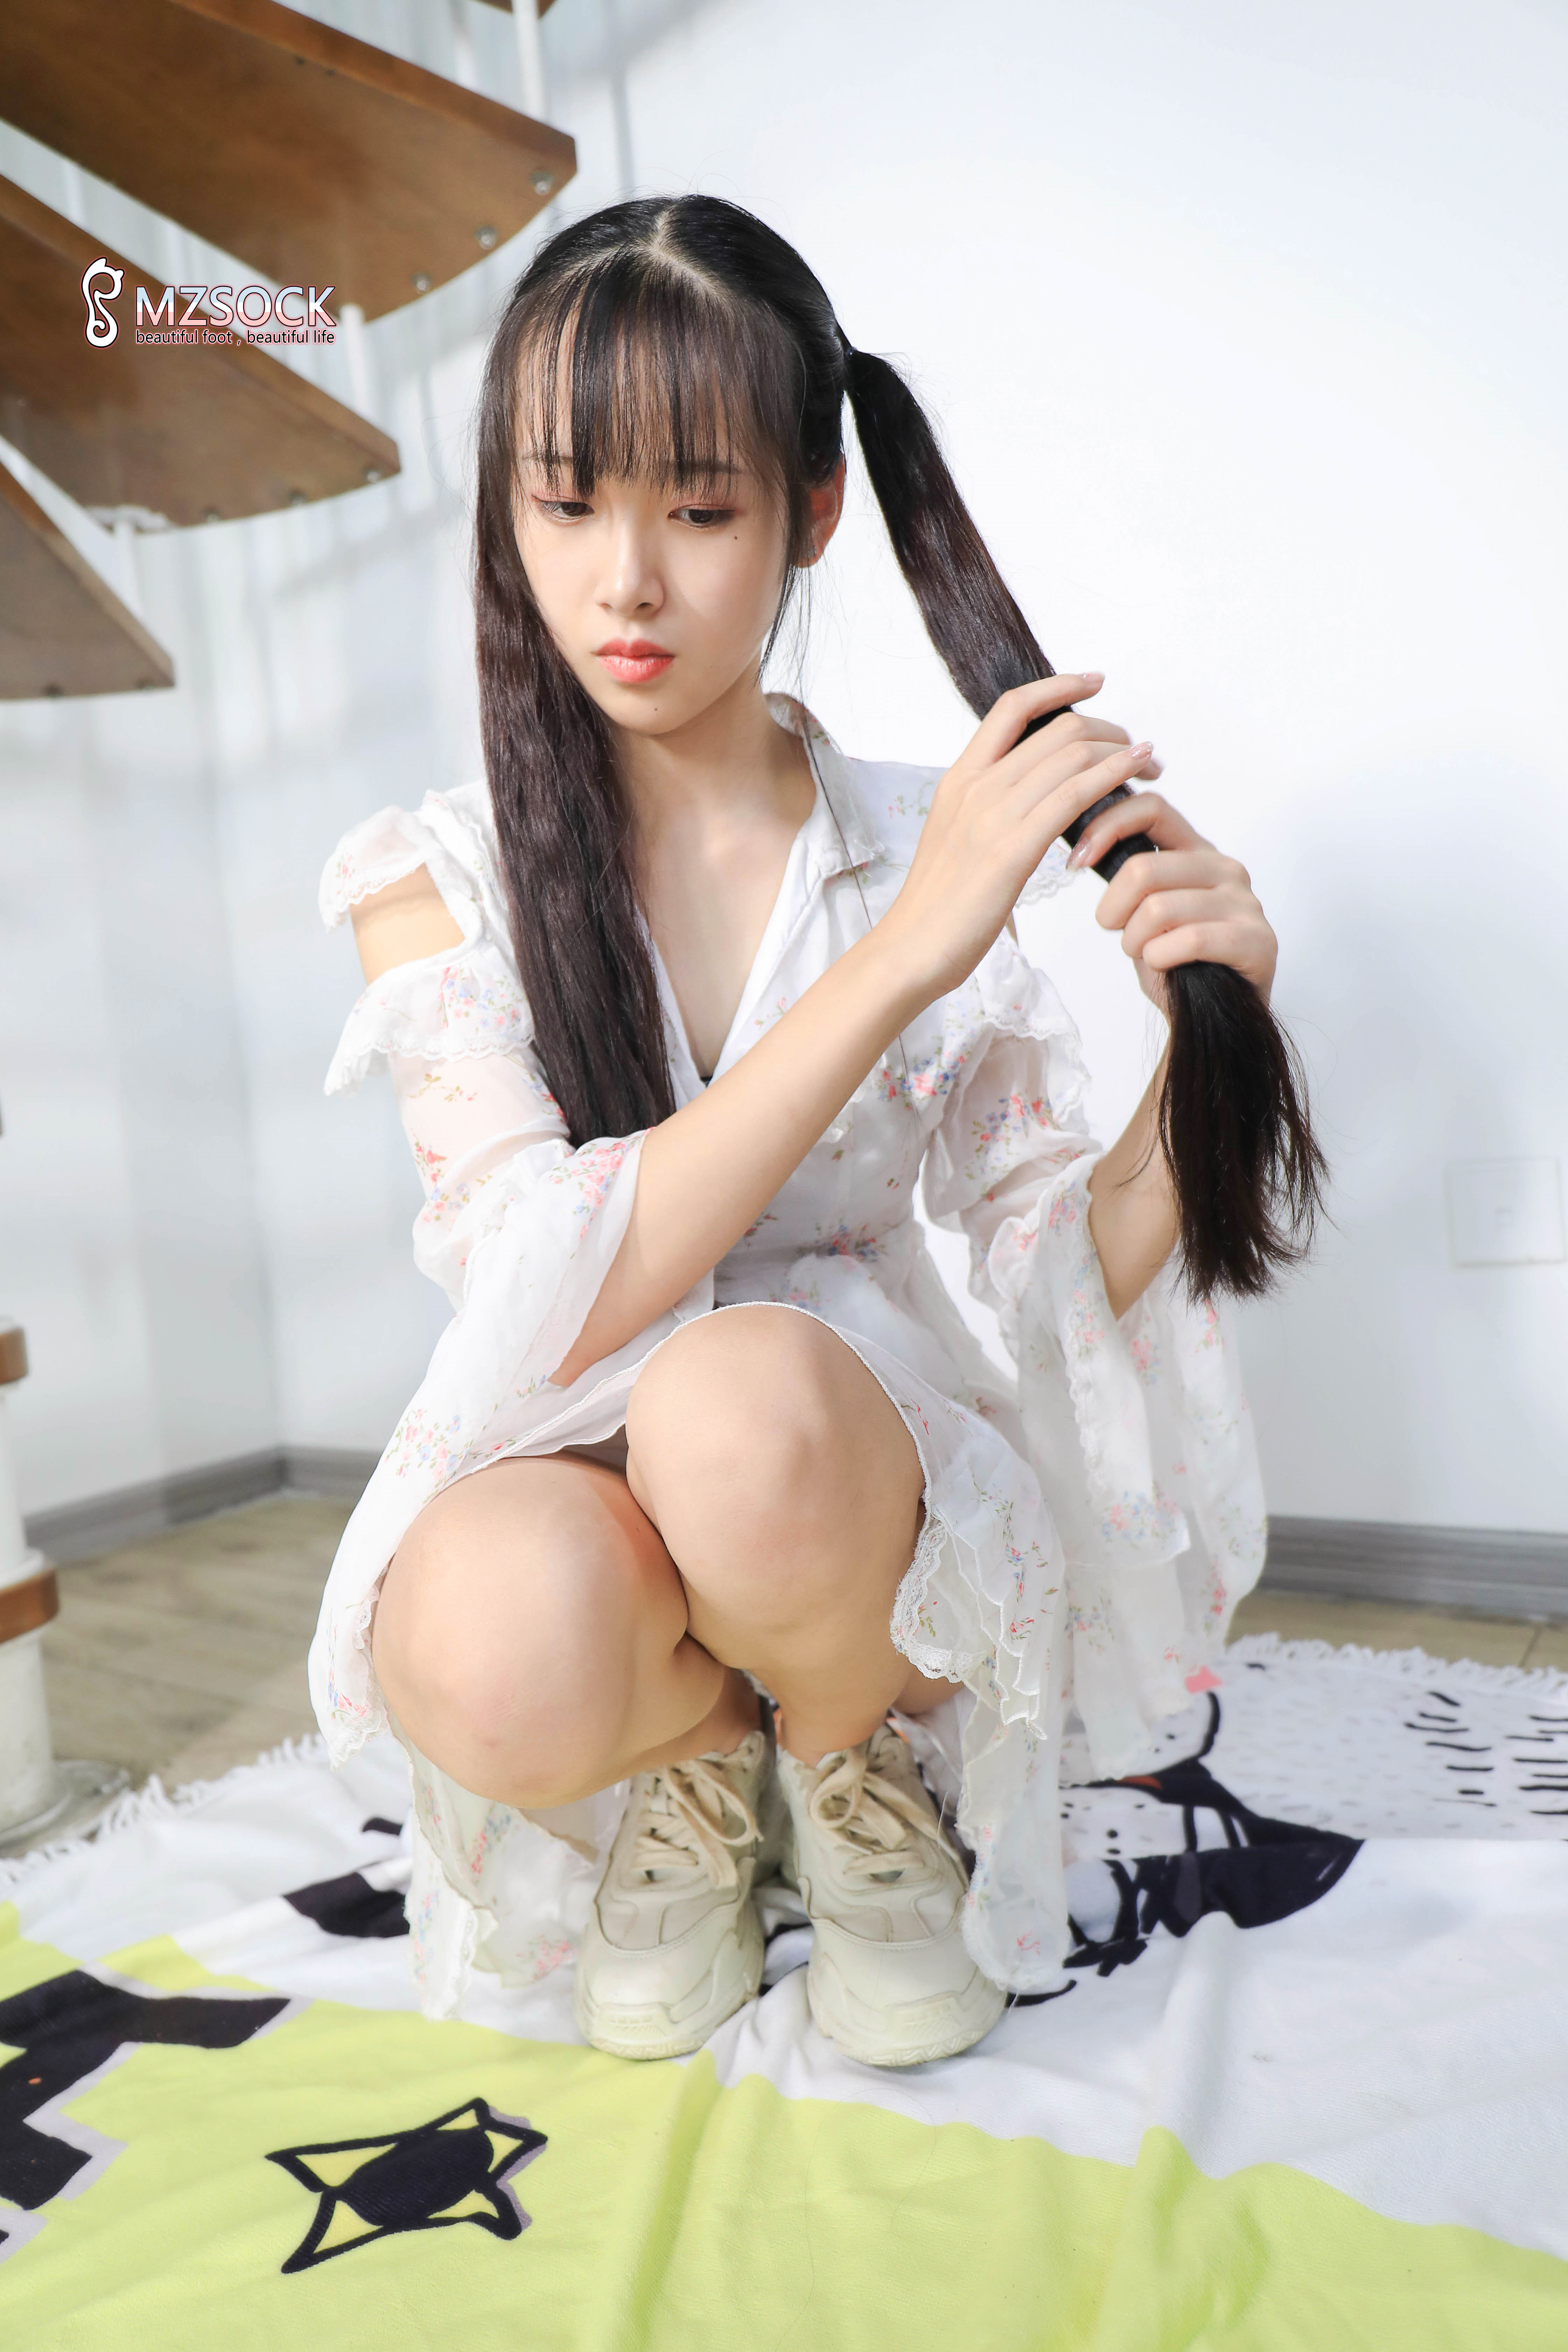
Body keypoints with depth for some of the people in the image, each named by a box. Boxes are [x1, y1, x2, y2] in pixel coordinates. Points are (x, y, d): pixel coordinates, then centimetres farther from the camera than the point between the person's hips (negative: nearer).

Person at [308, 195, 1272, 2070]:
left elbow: (1059, 1286, -4)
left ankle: (862, 1776, -1)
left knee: (738, 1397, -35)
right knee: (494, 1646, -35)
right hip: (561, 1495, 0)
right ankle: (705, 1766, 2)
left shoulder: (928, 851, -3)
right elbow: (553, 1301, -22)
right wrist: (900, 957, -27)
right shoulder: (436, 881, -5)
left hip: (858, 1485, 1)